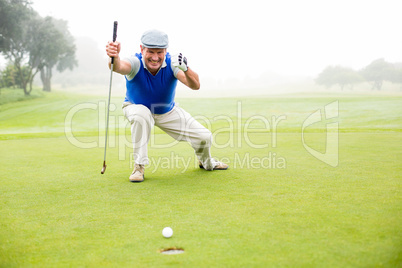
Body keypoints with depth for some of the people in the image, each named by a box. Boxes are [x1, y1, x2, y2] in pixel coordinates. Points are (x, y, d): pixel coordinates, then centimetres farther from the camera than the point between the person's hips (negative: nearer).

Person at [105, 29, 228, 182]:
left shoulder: (172, 64, -26)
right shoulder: (136, 63, -30)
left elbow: (195, 86, -40)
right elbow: (118, 67, -54)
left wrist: (185, 69, -61)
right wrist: (114, 57, -77)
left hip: (168, 112, 2)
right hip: (136, 107, -2)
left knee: (204, 137, -6)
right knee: (141, 115, -39)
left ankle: (206, 163, 32)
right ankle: (139, 166, -20)